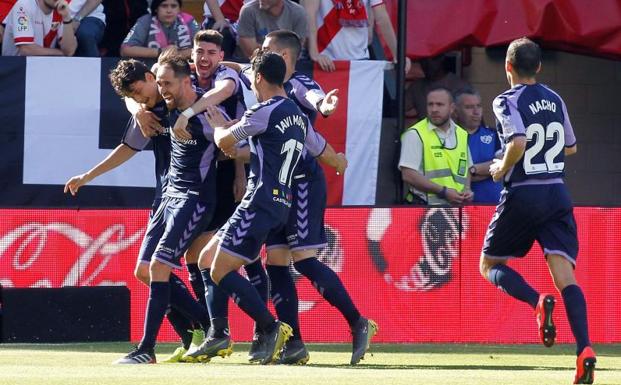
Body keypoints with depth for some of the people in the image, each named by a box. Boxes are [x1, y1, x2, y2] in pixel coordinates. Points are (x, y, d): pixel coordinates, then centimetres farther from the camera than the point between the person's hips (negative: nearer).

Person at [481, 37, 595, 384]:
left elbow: (518, 142, -24)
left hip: (522, 196, -5)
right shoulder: (555, 100, 11)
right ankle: (585, 350, -25)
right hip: (558, 195, 5)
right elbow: (570, 147, 22)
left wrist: (502, 169, -7)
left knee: (490, 265, 13)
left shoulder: (507, 102, -8)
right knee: (565, 276, -3)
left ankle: (538, 301, -17)